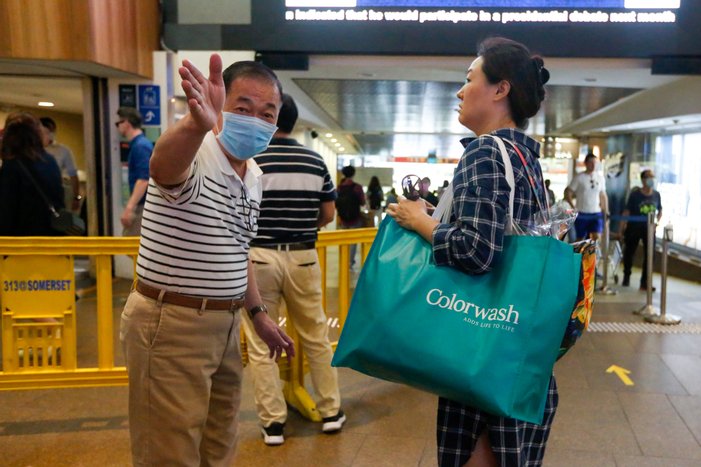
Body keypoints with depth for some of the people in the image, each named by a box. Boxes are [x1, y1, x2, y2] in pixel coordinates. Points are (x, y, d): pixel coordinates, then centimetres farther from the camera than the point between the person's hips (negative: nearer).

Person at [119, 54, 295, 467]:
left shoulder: (254, 174, 9)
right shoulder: (194, 154, -18)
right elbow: (163, 165, -44)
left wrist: (258, 314, 19)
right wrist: (197, 122, -64)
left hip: (225, 324, 8)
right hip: (171, 326, -8)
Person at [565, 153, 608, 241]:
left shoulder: (600, 178, 9)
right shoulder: (579, 177, -3)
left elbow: (603, 196, 17)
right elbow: (568, 193, -4)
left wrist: (606, 211, 10)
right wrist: (573, 208, -11)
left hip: (596, 214, 2)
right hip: (581, 214, -2)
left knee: (597, 237, -13)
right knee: (580, 239, 5)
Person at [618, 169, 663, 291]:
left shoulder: (656, 195, -2)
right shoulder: (635, 194, -11)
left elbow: (660, 210, 13)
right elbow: (627, 211, -9)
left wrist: (657, 221, -2)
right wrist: (621, 227, -9)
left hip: (649, 228, 3)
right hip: (634, 227, -2)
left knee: (649, 255, 0)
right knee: (629, 252, 10)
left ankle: (644, 282, 10)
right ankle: (626, 276, 33)